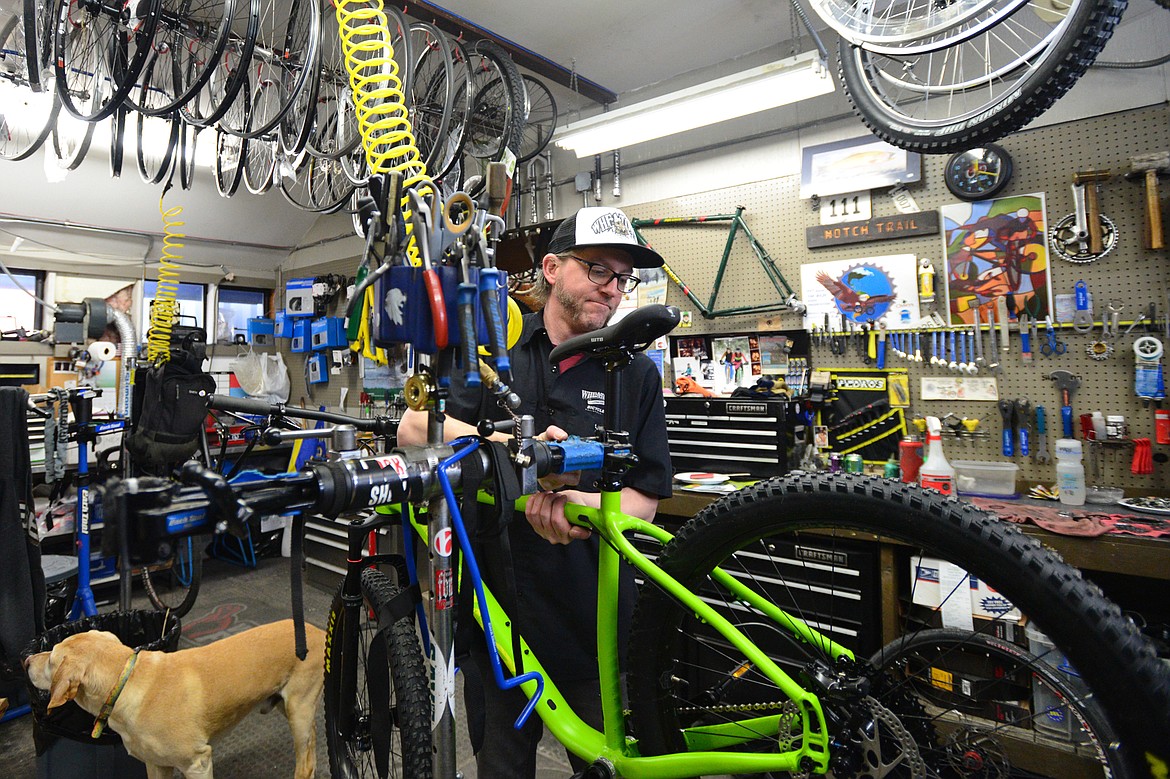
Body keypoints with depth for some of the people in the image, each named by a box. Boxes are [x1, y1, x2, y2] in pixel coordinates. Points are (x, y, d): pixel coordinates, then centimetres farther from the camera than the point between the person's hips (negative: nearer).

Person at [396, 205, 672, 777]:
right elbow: (413, 427, -12)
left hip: (594, 622, 0)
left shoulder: (637, 374, -1)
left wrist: (581, 504, -25)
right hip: (500, 609, 1)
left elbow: (645, 498, -4)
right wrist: (512, 446, -27)